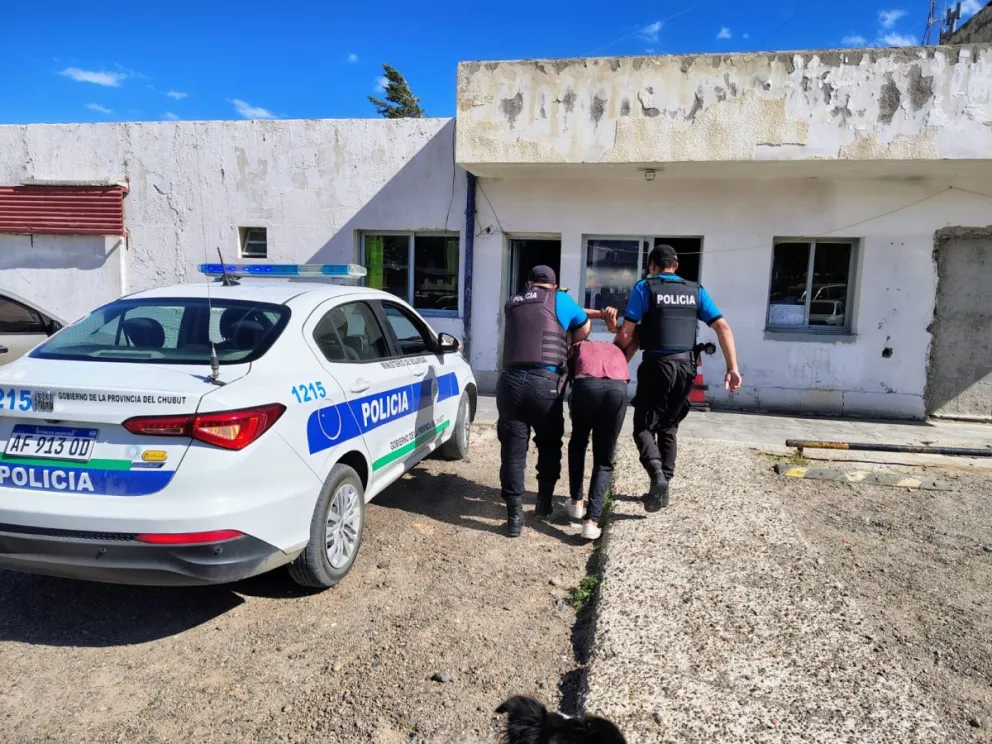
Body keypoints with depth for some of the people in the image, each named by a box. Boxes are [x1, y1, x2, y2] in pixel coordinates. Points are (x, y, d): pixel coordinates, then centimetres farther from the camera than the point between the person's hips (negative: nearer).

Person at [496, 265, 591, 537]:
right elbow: (584, 329, 23)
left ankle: (514, 515, 7)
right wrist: (567, 350, 38)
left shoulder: (512, 303, 20)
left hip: (511, 381, 2)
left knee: (513, 449, 6)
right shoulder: (560, 300, 10)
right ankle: (544, 502, 26)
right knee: (549, 445, 19)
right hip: (544, 383, -2)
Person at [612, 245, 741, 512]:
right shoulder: (696, 291, 12)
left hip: (657, 365, -4)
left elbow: (627, 333, -6)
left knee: (644, 427, 7)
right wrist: (732, 368, 5)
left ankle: (657, 476, -16)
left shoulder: (644, 287, 1)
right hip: (686, 366, 4)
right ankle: (663, 487, 19)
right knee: (669, 428, 18)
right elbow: (723, 327, 5)